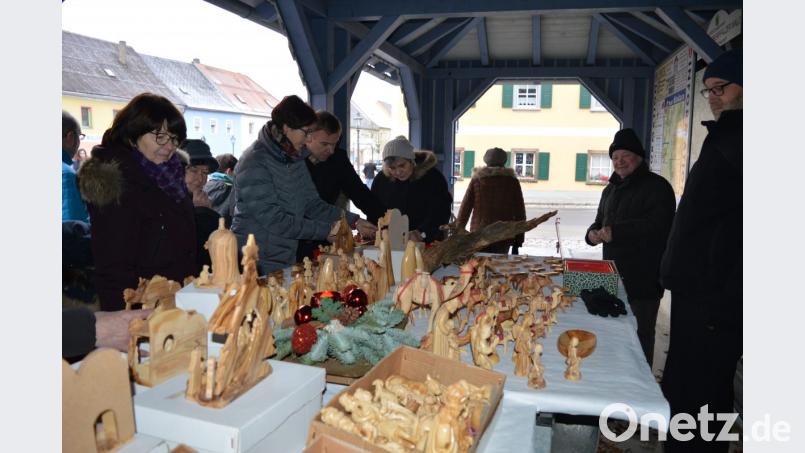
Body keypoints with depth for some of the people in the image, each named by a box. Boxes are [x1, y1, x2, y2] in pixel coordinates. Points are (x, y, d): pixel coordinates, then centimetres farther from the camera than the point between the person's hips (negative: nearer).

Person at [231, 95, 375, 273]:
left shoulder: (295, 160, 8)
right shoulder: (255, 162, -17)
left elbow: (312, 204, 8)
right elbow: (273, 219, -21)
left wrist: (353, 221, -3)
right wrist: (326, 230, -19)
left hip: (286, 258, 7)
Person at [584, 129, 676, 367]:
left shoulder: (657, 186, -6)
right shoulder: (611, 189, 19)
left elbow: (658, 224, -21)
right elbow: (600, 222, 29)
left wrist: (615, 231, -23)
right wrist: (593, 233, 5)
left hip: (643, 279, -7)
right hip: (613, 276, 7)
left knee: (639, 336, -1)